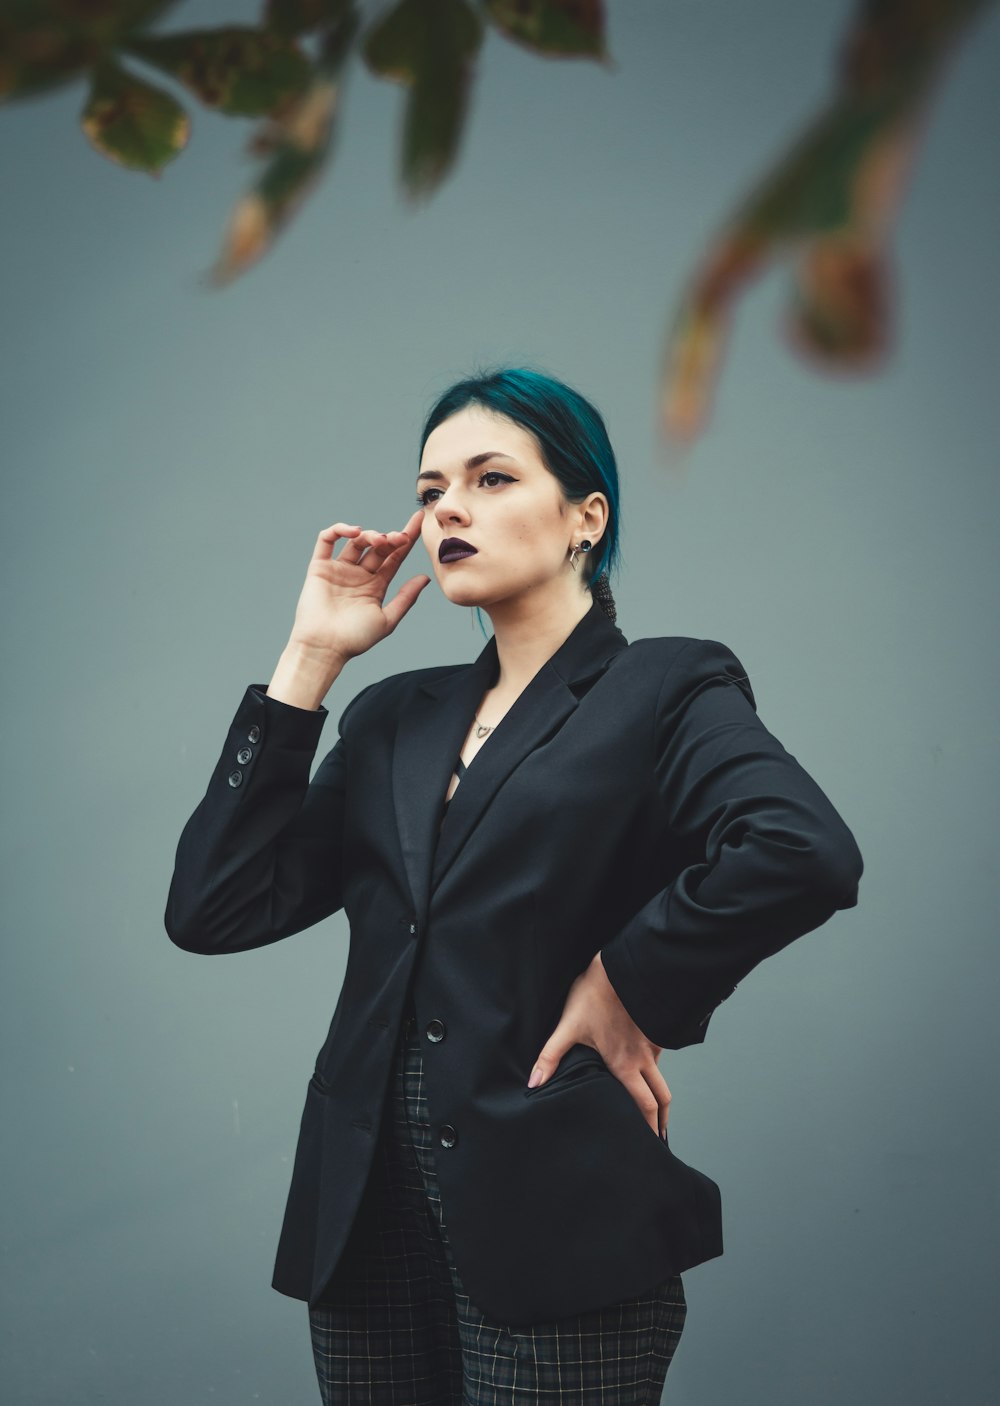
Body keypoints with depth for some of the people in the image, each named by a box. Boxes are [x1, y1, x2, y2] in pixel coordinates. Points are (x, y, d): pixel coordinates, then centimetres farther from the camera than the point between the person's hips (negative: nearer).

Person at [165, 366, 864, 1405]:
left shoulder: (665, 690, -2)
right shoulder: (396, 717, 14)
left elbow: (804, 851, -23)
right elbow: (214, 910, 2)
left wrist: (626, 987, -13)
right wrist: (311, 657, 3)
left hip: (554, 1226, -5)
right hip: (367, 1218, 5)